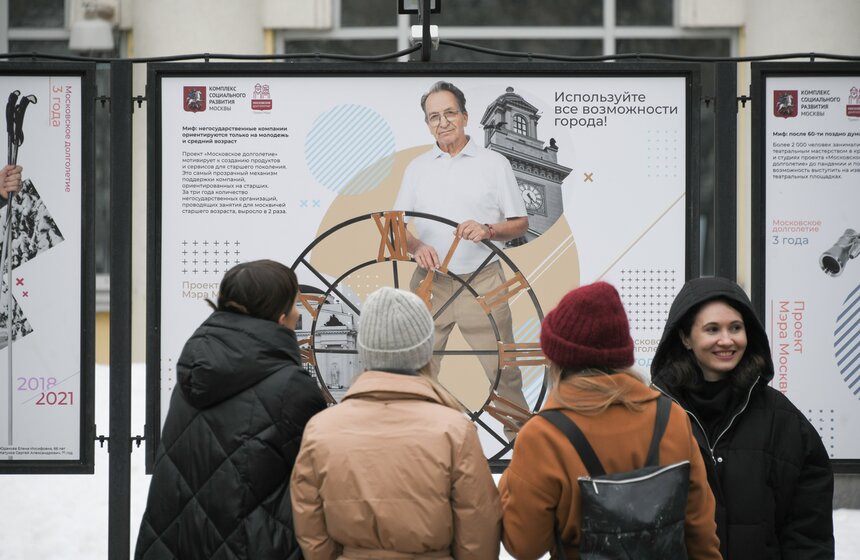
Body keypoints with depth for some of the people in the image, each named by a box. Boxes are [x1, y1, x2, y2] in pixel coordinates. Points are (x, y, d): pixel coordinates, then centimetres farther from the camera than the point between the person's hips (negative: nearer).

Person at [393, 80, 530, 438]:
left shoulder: (494, 163, 4)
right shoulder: (417, 168, 13)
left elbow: (520, 223, 5)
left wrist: (488, 230, -16)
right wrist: (417, 247, -11)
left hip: (482, 283, -2)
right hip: (429, 281, 3)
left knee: (502, 367, -4)